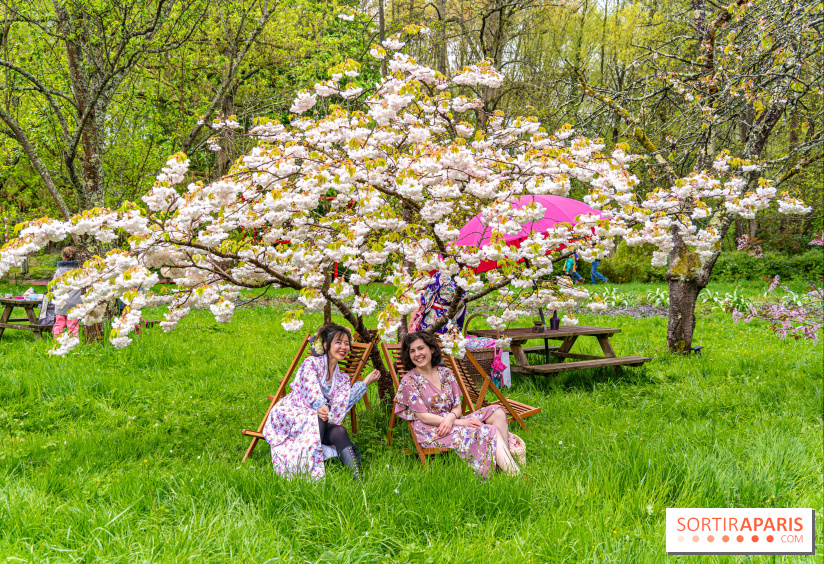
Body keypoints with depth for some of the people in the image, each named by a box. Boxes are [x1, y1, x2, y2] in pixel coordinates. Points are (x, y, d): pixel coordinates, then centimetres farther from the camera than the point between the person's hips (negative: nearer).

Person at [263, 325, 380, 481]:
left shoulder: (342, 378, 13)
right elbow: (311, 392, -20)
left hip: (316, 426, 4)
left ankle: (358, 479, -43)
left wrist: (365, 382, -6)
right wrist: (321, 407, -42)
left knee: (339, 432, -27)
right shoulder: (312, 363, -4)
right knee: (318, 416, -35)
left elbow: (341, 407, -5)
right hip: (289, 415, -4)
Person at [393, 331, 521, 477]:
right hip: (430, 432, -6)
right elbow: (423, 417, -11)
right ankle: (515, 475, -27)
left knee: (497, 413, -16)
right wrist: (460, 422, -17)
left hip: (451, 421, 6)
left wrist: (452, 416, -17)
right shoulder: (409, 381, -4)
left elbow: (457, 407, 10)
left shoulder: (446, 373, 12)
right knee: (489, 431, -26)